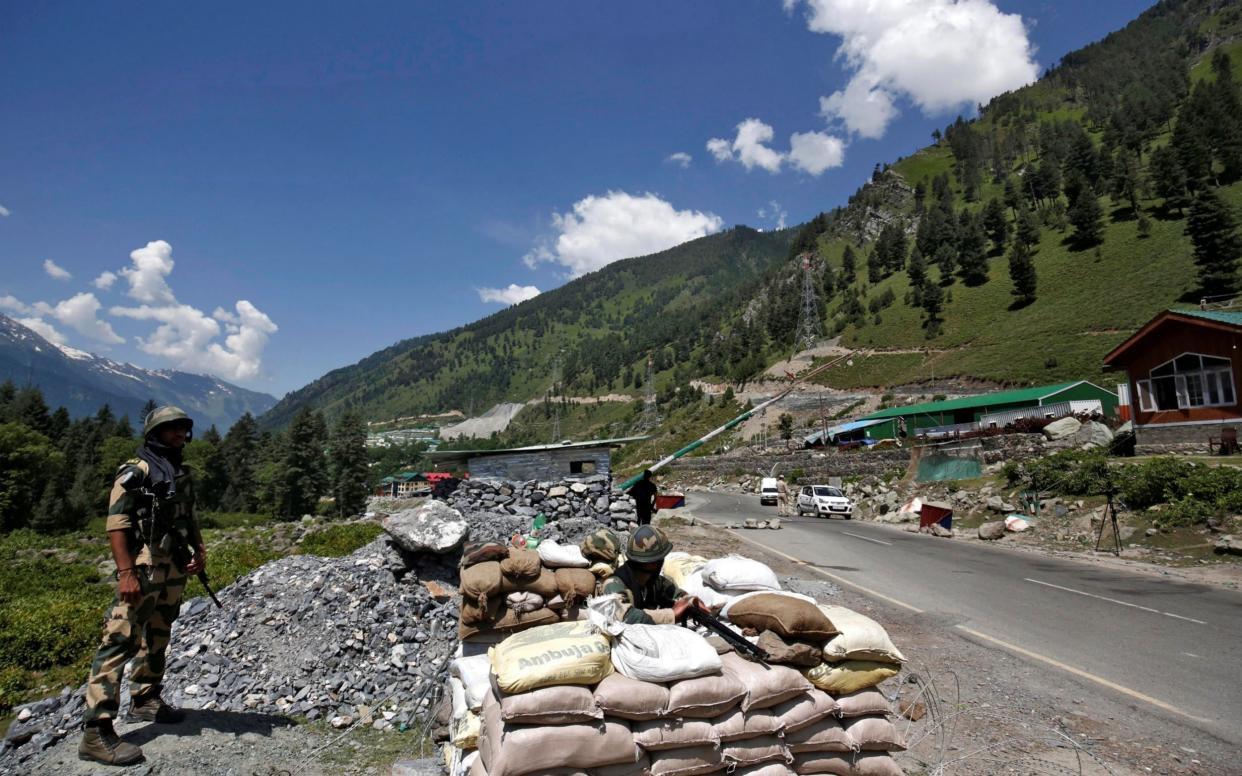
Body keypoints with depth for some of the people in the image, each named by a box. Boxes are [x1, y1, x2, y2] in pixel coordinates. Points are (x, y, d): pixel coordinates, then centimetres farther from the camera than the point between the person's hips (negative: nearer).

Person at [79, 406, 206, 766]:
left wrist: (200, 550, 7)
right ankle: (96, 732, -10)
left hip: (174, 569, 9)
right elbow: (116, 524, -16)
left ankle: (144, 701, 33)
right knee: (120, 641, -11)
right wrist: (126, 572, -22)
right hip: (143, 567, -8)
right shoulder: (135, 472, -9)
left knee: (157, 638, 18)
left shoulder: (182, 473, 15)